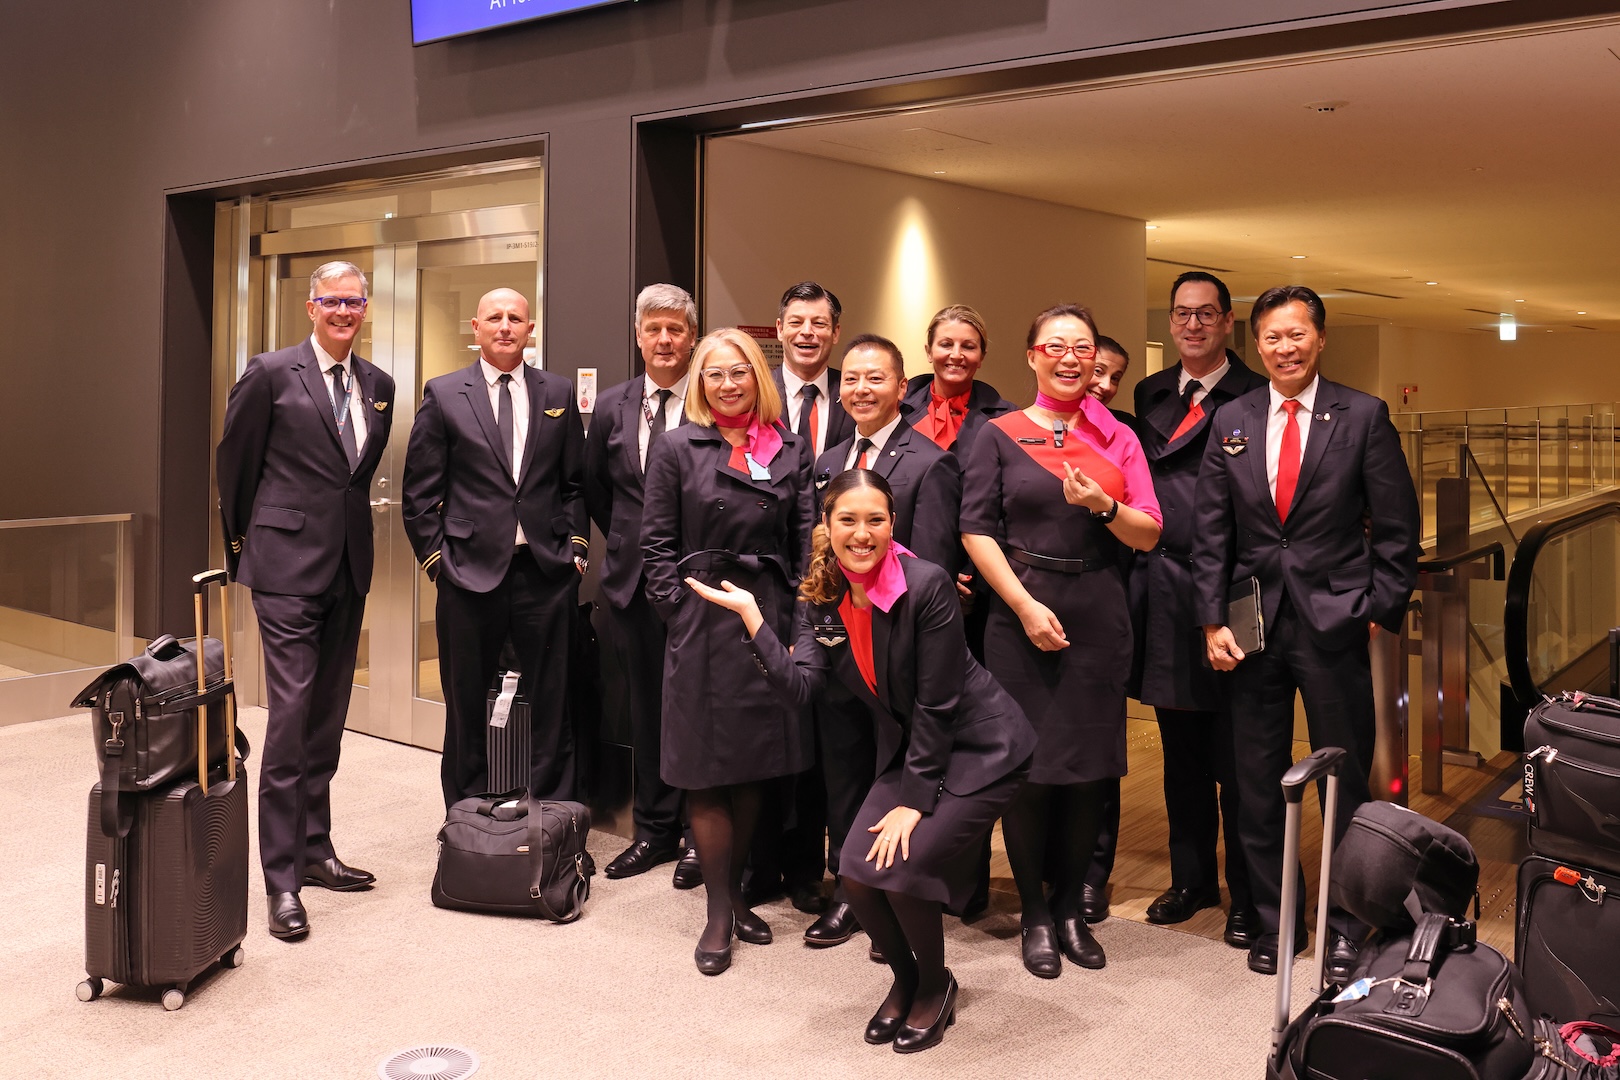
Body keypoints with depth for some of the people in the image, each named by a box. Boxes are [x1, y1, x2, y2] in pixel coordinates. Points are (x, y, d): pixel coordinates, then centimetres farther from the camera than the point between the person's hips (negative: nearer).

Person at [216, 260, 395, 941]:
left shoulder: (379, 386, 10)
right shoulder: (271, 374, -5)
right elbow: (234, 462, 2)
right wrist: (246, 539, 9)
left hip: (349, 570, 6)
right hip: (288, 567, -6)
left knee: (329, 717, 13)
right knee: (290, 717, -8)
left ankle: (314, 847, 25)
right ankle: (281, 878, -1)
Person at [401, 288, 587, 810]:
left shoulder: (558, 393, 9)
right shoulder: (443, 394, 3)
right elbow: (419, 490, 4)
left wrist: (575, 545, 3)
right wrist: (435, 557, -1)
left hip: (547, 571, 2)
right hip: (470, 571, -1)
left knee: (552, 703, 6)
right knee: (467, 704, 8)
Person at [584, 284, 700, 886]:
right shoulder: (612, 407, 9)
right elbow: (594, 488, 20)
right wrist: (628, 541, 13)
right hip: (634, 581, 4)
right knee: (646, 703, 11)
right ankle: (654, 829, 23)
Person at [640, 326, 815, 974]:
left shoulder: (790, 453, 7)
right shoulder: (677, 448, 0)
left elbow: (805, 543, 6)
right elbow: (657, 543, -1)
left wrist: (796, 611, -3)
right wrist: (681, 609, -8)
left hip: (768, 622, 3)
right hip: (702, 624, -3)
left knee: (755, 767, 11)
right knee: (706, 773, 3)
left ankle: (736, 893, 26)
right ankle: (719, 911, 12)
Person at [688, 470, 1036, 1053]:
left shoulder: (926, 586, -23)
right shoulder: (823, 599, -3)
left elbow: (937, 704, -20)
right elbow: (800, 686, -15)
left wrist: (914, 801, -18)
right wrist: (750, 616, -22)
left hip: (981, 746, -6)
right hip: (908, 748, 6)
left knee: (901, 866, -18)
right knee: (857, 872, -8)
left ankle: (936, 985, 11)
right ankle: (904, 976, 22)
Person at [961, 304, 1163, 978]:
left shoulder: (1118, 439, 10)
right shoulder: (1000, 434, 4)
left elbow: (1149, 536, 5)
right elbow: (976, 530, -3)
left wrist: (1104, 505, -15)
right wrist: (1026, 605, -12)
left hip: (1099, 618, 2)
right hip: (1020, 612, -2)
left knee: (1089, 766, 6)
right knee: (1026, 765, 0)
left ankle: (1070, 905, 21)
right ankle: (1034, 914, 15)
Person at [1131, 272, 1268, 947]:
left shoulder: (1257, 398, -4)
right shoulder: (1150, 396, 14)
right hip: (1164, 593, 5)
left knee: (1237, 757, 3)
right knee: (1181, 752, 15)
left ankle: (1247, 896, 17)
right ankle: (1191, 880, 29)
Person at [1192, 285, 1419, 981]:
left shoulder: (1363, 416, -1)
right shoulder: (1231, 421, 6)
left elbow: (1396, 527, 0)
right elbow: (1210, 531, 5)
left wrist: (1381, 611, -5)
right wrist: (1212, 620, -1)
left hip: (1334, 625, -2)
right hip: (1253, 627, 3)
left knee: (1345, 781, 7)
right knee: (1258, 784, 10)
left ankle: (1346, 925, 22)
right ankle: (1274, 918, 26)